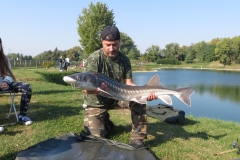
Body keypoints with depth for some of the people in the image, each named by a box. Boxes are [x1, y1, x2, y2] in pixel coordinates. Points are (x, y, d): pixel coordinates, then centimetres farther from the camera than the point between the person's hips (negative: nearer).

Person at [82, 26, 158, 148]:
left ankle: (137, 138, -11)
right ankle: (106, 122, 23)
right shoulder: (94, 59, -21)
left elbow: (129, 84, -10)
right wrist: (95, 89, -52)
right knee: (97, 135, -13)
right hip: (96, 102, -2)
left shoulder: (124, 60, -8)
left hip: (117, 97, 3)